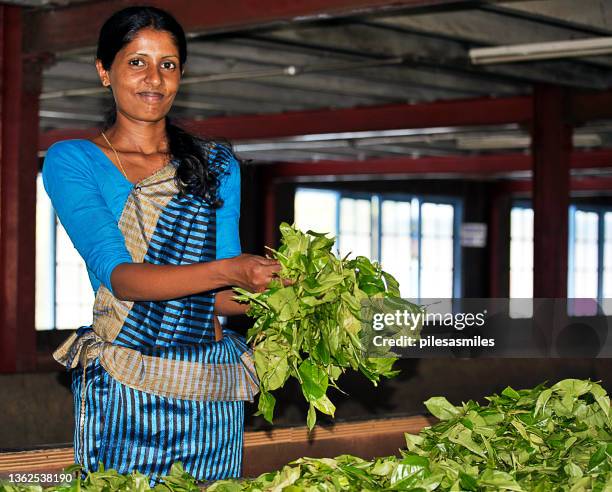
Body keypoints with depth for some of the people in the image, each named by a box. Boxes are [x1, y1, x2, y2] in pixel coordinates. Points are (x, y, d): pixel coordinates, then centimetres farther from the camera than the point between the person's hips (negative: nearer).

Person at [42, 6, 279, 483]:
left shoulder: (216, 164, 11)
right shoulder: (73, 162, -1)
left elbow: (217, 296, 4)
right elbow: (121, 278, -15)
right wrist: (228, 270, -28)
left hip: (213, 397, 3)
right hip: (122, 390, -3)